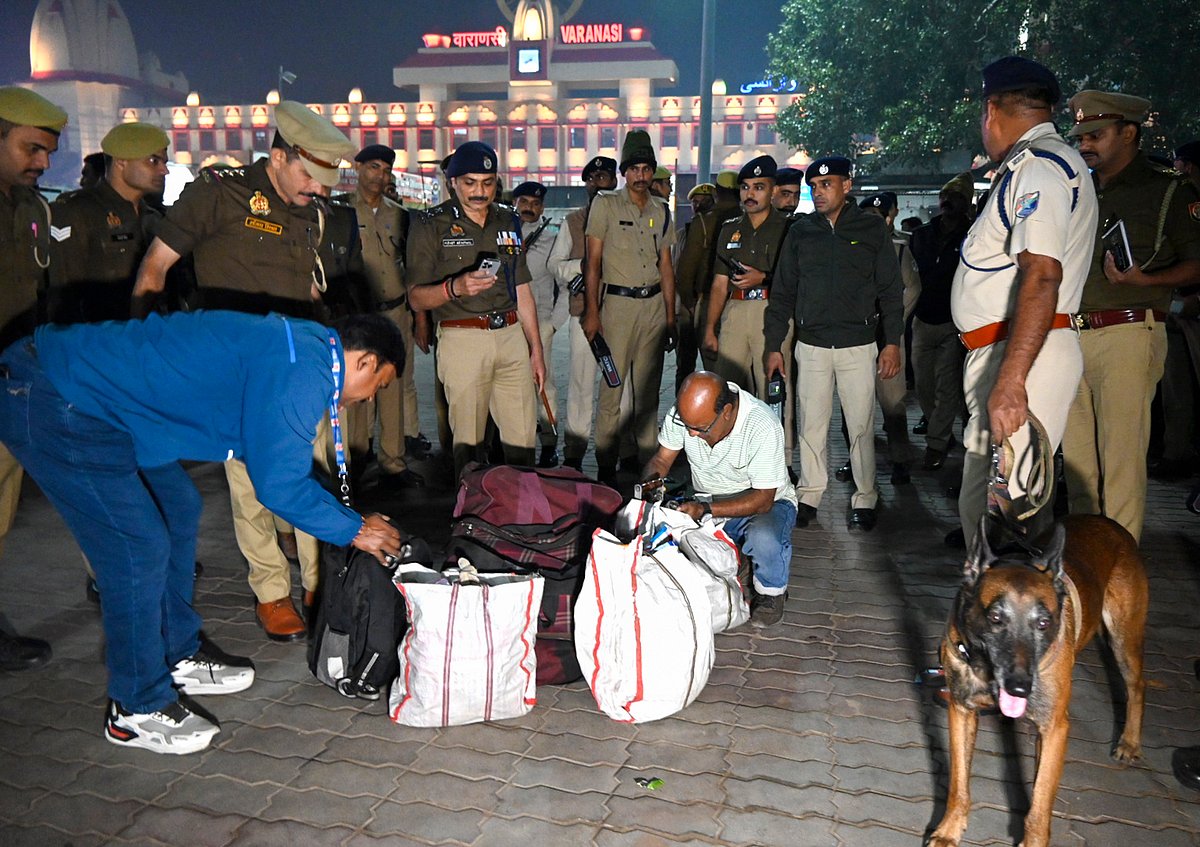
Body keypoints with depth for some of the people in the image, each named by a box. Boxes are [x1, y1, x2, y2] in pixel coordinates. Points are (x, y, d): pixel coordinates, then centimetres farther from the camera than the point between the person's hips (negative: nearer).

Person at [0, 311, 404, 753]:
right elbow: (279, 484, -19)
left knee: (178, 509, 15)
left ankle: (179, 656, 31)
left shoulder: (299, 346, 9)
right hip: (51, 405, -10)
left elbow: (281, 460, 19)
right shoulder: (299, 371, -21)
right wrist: (354, 529, -5)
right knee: (140, 546, -6)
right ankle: (136, 708, 13)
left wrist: (347, 514, 21)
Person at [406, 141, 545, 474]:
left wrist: (536, 350, 15)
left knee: (523, 437, 3)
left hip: (511, 334, 4)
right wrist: (455, 287, -23)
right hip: (462, 338, -4)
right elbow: (417, 297, -3)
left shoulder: (508, 221, 15)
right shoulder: (430, 225, 0)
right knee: (468, 438, 1)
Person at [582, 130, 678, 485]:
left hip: (654, 303, 4)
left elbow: (666, 266, 15)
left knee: (649, 387, 7)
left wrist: (670, 316, 11)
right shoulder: (605, 204, 1)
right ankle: (606, 465, 0)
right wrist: (591, 310, -9)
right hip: (618, 302, -4)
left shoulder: (661, 210, 14)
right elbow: (593, 260, -2)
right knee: (612, 386, -6)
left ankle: (647, 459, 15)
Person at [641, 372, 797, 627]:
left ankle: (771, 591, -3)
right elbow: (661, 459, -2)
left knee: (764, 539, -38)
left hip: (767, 502, -3)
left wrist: (706, 509, -39)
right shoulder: (684, 412, -17)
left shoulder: (763, 426, -30)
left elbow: (763, 499, -27)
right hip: (707, 504, 4)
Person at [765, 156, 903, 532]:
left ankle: (864, 499, 13)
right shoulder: (801, 231, 9)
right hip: (811, 345, 2)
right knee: (810, 424, 4)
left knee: (861, 426, 2)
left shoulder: (873, 229, 4)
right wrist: (774, 345, 7)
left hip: (859, 345, -2)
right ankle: (809, 495, 15)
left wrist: (892, 341, -3)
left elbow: (890, 289, 4)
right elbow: (782, 292, 11)